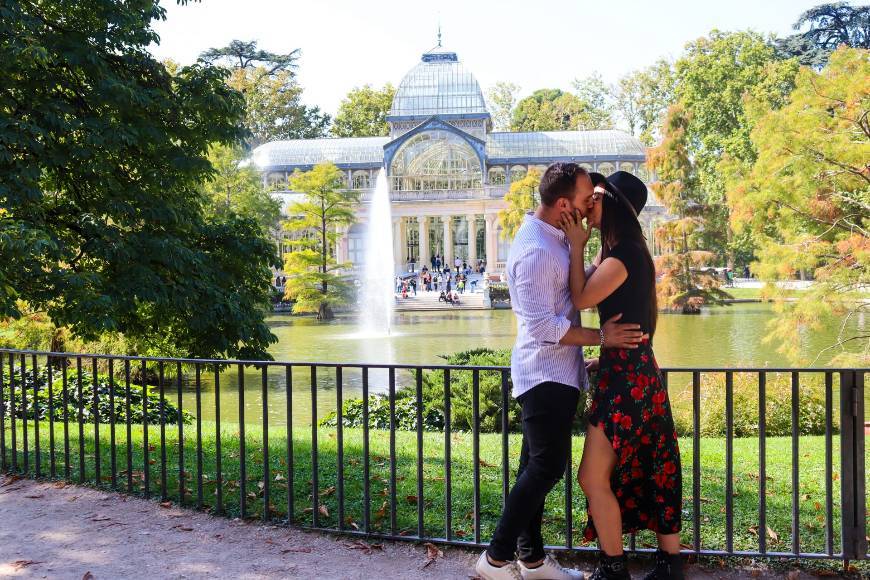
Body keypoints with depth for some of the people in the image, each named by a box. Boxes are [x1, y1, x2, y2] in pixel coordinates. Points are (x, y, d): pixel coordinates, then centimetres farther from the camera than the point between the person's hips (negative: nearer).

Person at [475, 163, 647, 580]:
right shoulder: (536, 251, -22)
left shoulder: (553, 238, 11)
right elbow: (542, 324, -24)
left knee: (537, 467, 14)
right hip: (546, 375, -10)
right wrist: (601, 337, -19)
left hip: (554, 373, 10)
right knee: (547, 467, -5)